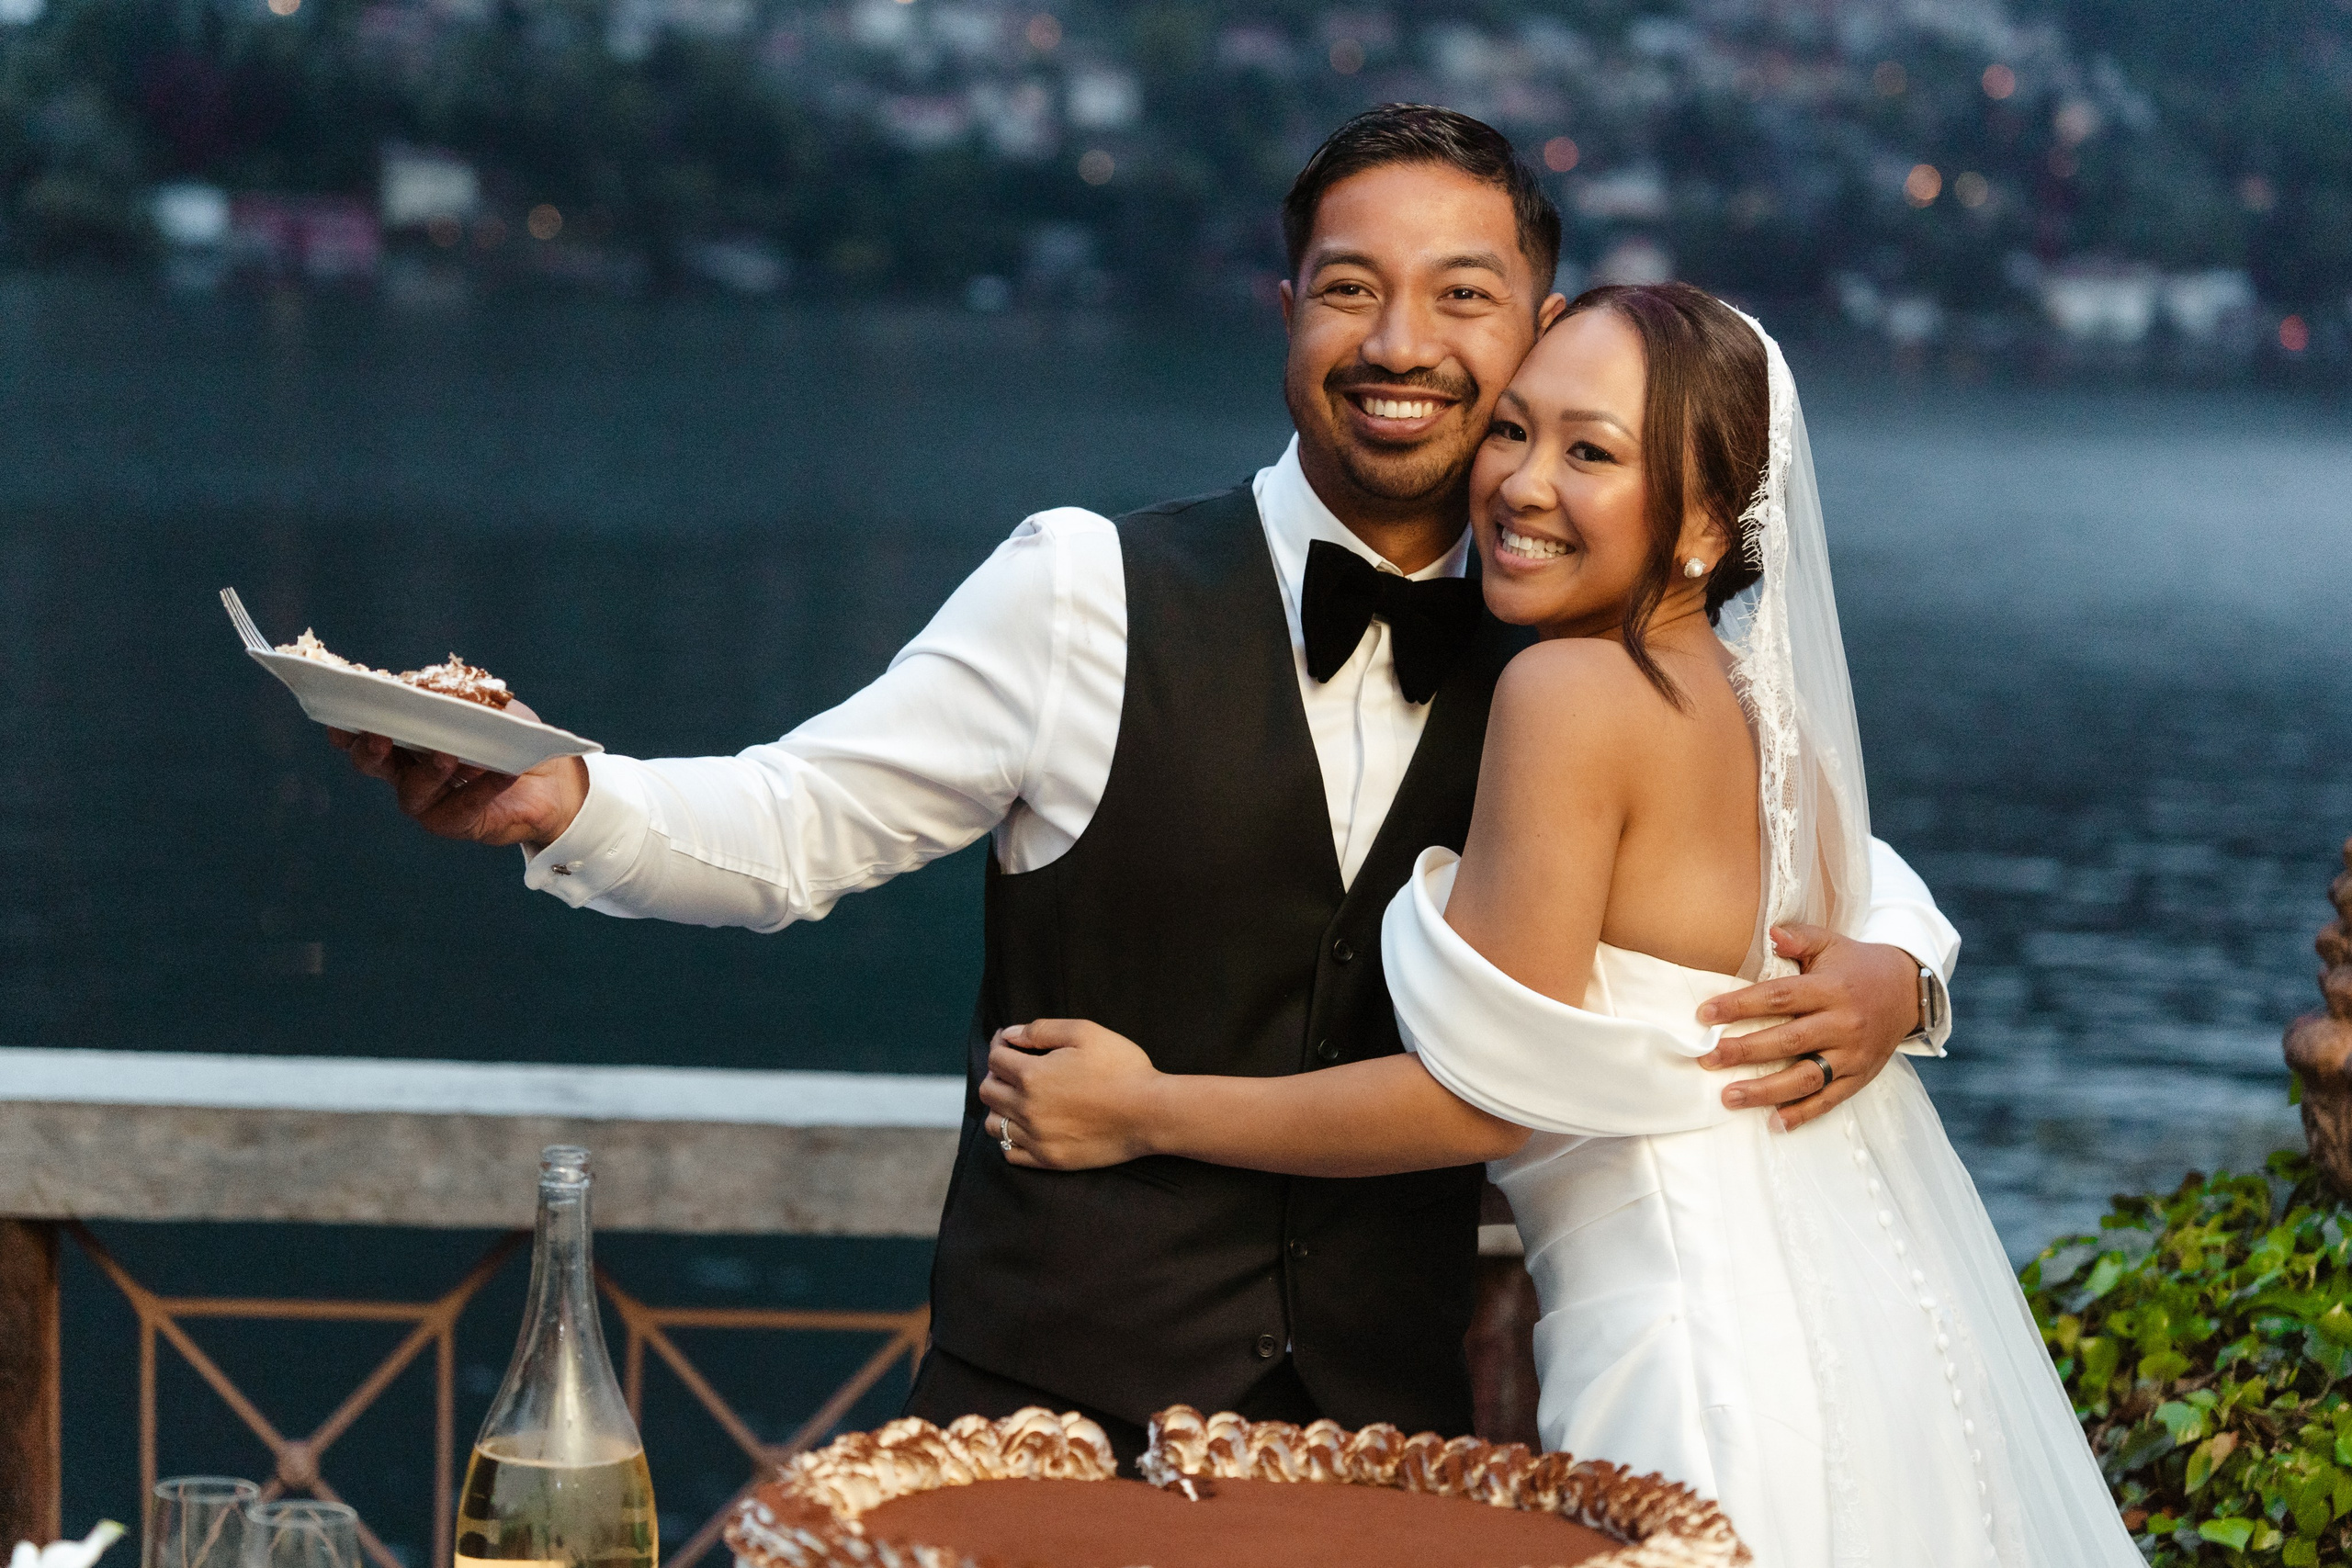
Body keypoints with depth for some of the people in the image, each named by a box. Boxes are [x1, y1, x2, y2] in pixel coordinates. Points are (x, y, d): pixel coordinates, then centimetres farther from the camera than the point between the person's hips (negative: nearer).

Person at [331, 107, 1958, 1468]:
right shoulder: (1090, 592, -6)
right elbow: (792, 826, -5)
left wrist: (1882, 966, -7)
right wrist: (555, 797, -24)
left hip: (1390, 1419, 3)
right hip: (1060, 1399, -3)